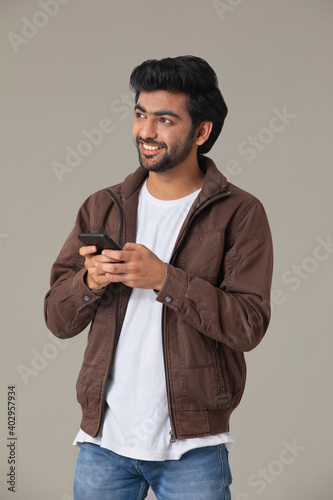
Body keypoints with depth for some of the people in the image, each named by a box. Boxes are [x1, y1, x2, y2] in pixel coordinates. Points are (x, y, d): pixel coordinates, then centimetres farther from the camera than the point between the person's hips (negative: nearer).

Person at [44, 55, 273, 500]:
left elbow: (249, 325, -14)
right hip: (103, 438, 3)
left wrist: (165, 279, -22)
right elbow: (57, 320, 6)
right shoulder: (102, 208, 7)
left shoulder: (239, 213, -5)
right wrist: (90, 281, -15)